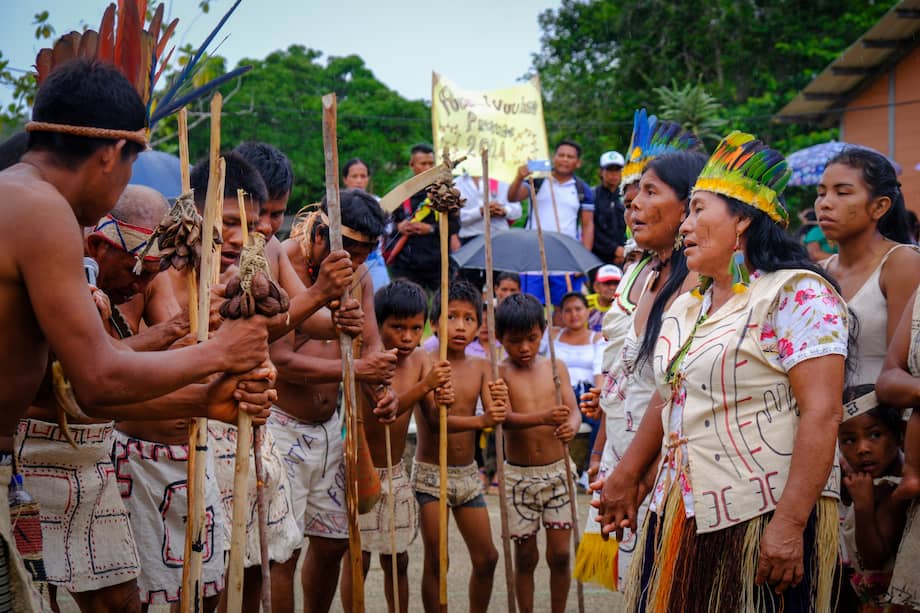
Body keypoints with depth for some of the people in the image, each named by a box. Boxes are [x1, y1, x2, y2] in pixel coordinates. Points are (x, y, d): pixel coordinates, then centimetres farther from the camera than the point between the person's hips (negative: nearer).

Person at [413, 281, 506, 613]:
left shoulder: (480, 366, 4)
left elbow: (492, 415, -6)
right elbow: (434, 420, -23)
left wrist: (499, 404, -29)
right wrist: (480, 421, -37)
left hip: (468, 473, 5)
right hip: (431, 473, -5)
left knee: (486, 557, 9)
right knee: (436, 561, 0)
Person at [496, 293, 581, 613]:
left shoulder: (555, 368, 3)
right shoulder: (499, 374, -6)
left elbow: (573, 409, -4)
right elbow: (506, 417, -20)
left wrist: (571, 425, -29)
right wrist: (544, 417, -39)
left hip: (557, 470, 2)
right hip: (519, 475, -2)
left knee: (560, 553, 2)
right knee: (525, 556, 6)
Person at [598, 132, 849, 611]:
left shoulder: (797, 294, -11)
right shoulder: (686, 306, 15)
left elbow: (821, 414, -19)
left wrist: (789, 525, -24)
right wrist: (626, 477, 25)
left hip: (761, 518, -7)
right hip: (681, 517, 8)